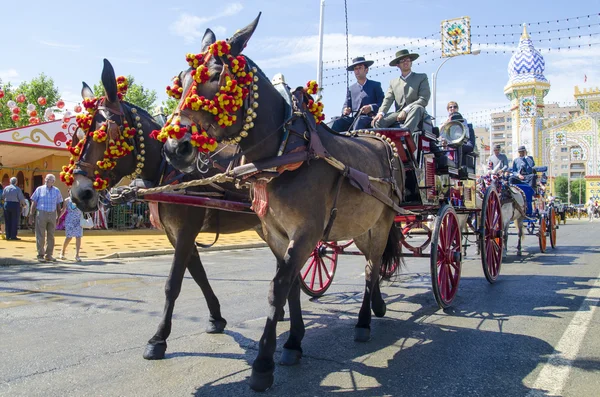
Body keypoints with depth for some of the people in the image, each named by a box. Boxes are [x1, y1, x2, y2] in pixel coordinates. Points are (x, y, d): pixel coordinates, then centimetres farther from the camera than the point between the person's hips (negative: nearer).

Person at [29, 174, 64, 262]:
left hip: (52, 214, 3)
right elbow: (34, 203, 3)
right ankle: (40, 255, 6)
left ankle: (49, 255, 15)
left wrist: (58, 217, 9)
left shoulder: (56, 191, 9)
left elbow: (58, 205, 13)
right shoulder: (39, 189, 3)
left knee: (51, 236, 7)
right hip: (41, 213, -3)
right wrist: (31, 215, -2)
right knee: (40, 235, -2)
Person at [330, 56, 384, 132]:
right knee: (337, 123, -28)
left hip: (368, 117, -3)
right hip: (352, 117, 3)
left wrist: (371, 107, -13)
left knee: (359, 121, -38)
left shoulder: (375, 85, 16)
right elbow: (346, 104, 21)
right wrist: (345, 111, -4)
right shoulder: (351, 88, 25)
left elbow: (383, 103, 7)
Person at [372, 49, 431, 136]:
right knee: (378, 121, -24)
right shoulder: (393, 82, 22)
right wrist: (381, 113, -15)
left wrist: (405, 111, -17)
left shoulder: (422, 77, 11)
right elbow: (387, 100, 8)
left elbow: (424, 99, -3)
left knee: (417, 108, -38)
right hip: (398, 115, 3)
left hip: (415, 115, -3)